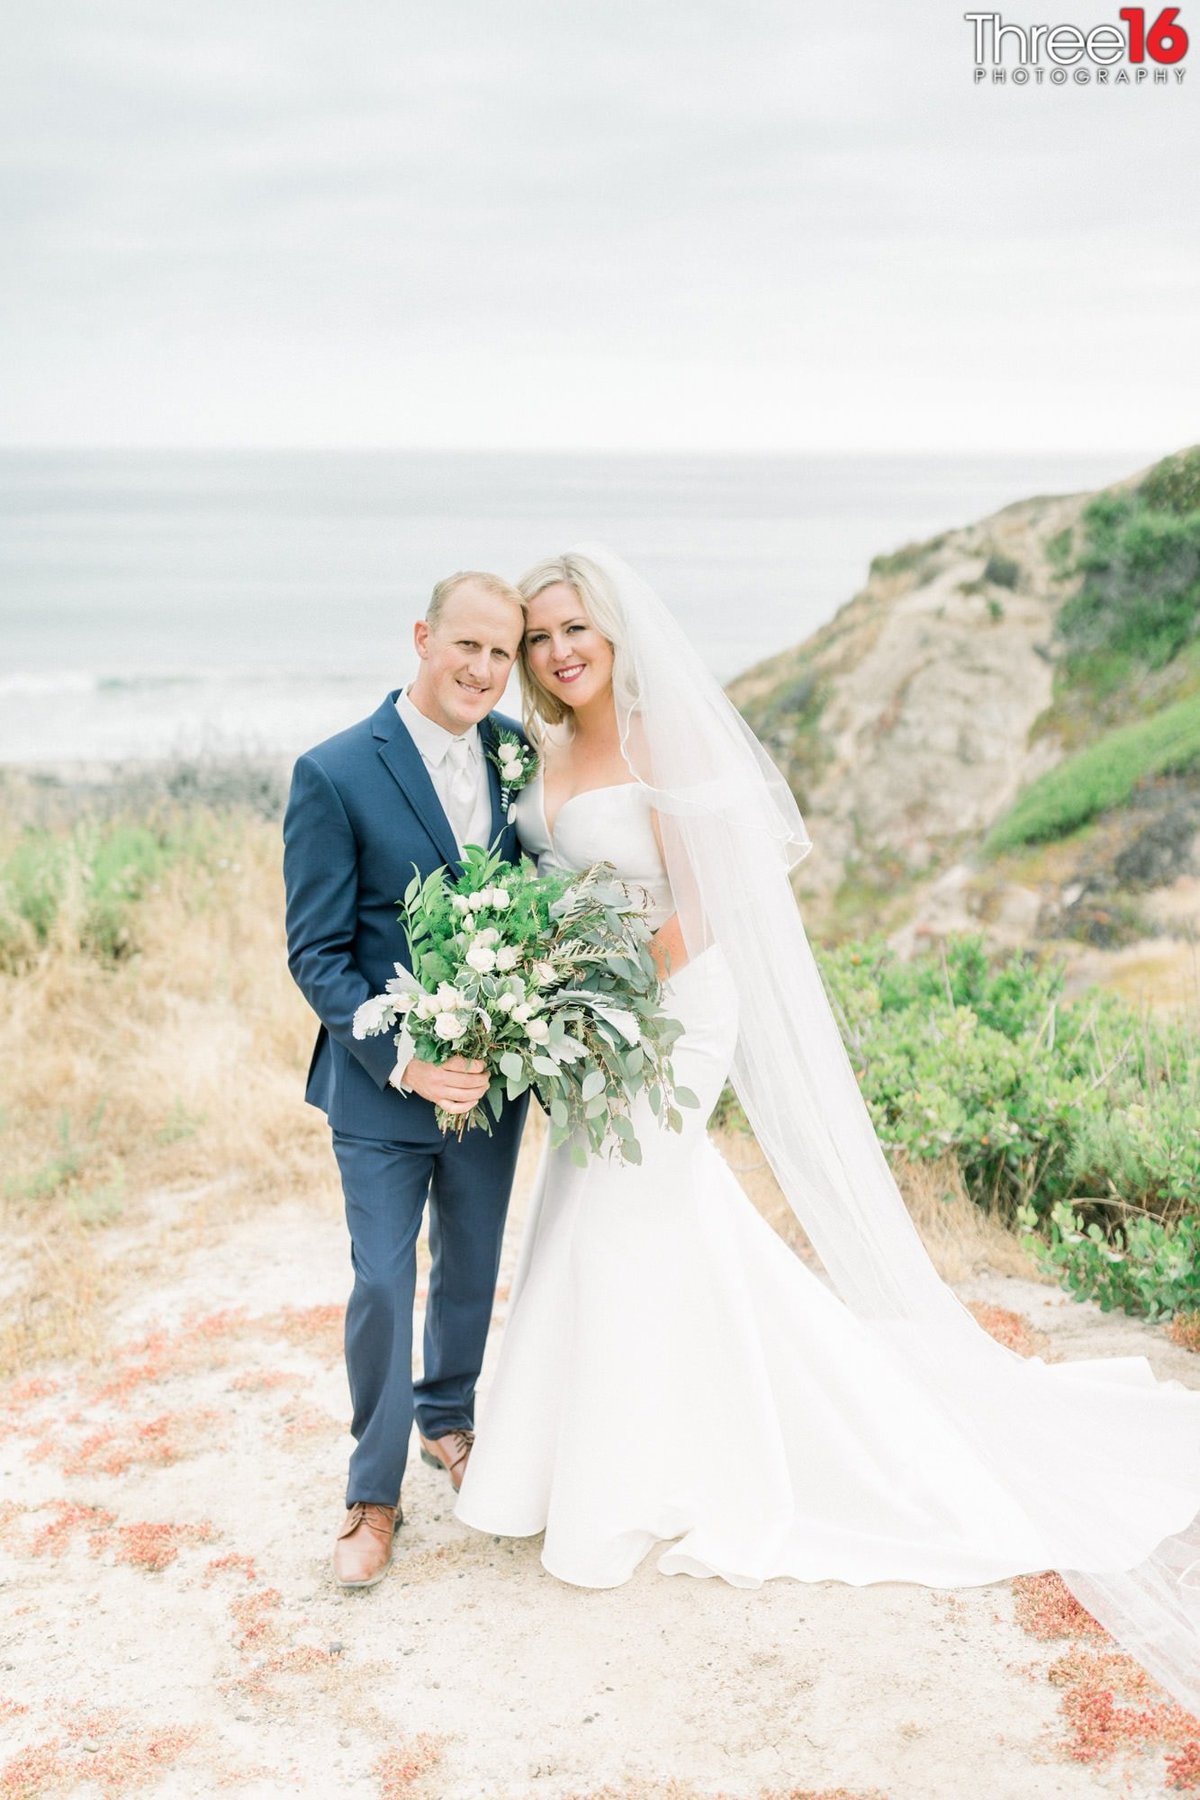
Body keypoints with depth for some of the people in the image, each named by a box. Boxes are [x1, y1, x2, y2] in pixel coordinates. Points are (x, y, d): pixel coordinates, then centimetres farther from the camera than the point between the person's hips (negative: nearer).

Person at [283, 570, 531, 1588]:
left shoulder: (518, 751, -2)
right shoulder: (334, 775, -15)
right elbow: (316, 954, -14)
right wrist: (407, 1063, -23)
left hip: (492, 1072, 4)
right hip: (381, 1084, -4)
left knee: (472, 1271, 19)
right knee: (383, 1285, 2)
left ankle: (448, 1417, 46)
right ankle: (375, 1492, 22)